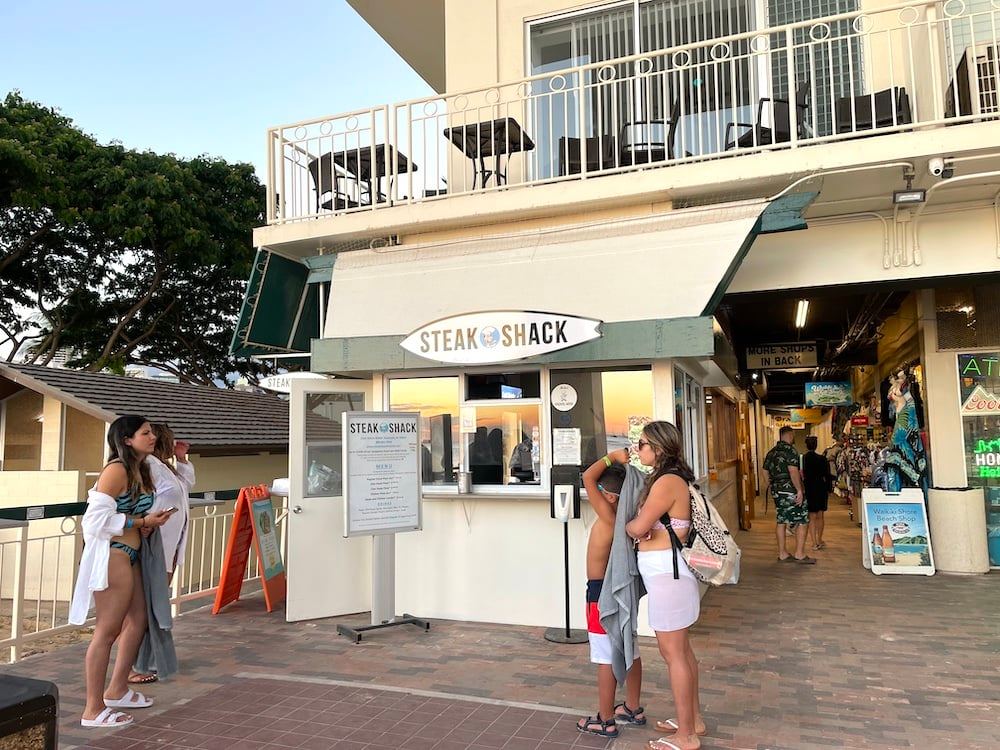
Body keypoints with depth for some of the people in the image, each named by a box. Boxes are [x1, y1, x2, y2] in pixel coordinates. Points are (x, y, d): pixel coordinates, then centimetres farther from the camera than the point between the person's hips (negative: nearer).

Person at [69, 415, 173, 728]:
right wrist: (142, 522, -14)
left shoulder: (140, 470, 13)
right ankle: (93, 710, 7)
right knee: (107, 630, -3)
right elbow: (98, 518, -19)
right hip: (111, 555, -10)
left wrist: (152, 520, 3)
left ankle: (117, 690, 32)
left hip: (129, 555, 10)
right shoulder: (117, 469, -15)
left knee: (138, 620, 17)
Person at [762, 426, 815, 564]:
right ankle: (799, 554, -1)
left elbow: (765, 472, 17)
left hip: (776, 491, 8)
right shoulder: (790, 450, -11)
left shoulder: (771, 452, 14)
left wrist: (769, 486, 26)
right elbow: (793, 471, -21)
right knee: (802, 521, 0)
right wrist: (799, 490, -19)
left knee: (781, 521, 11)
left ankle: (782, 553, 15)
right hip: (790, 490, -8)